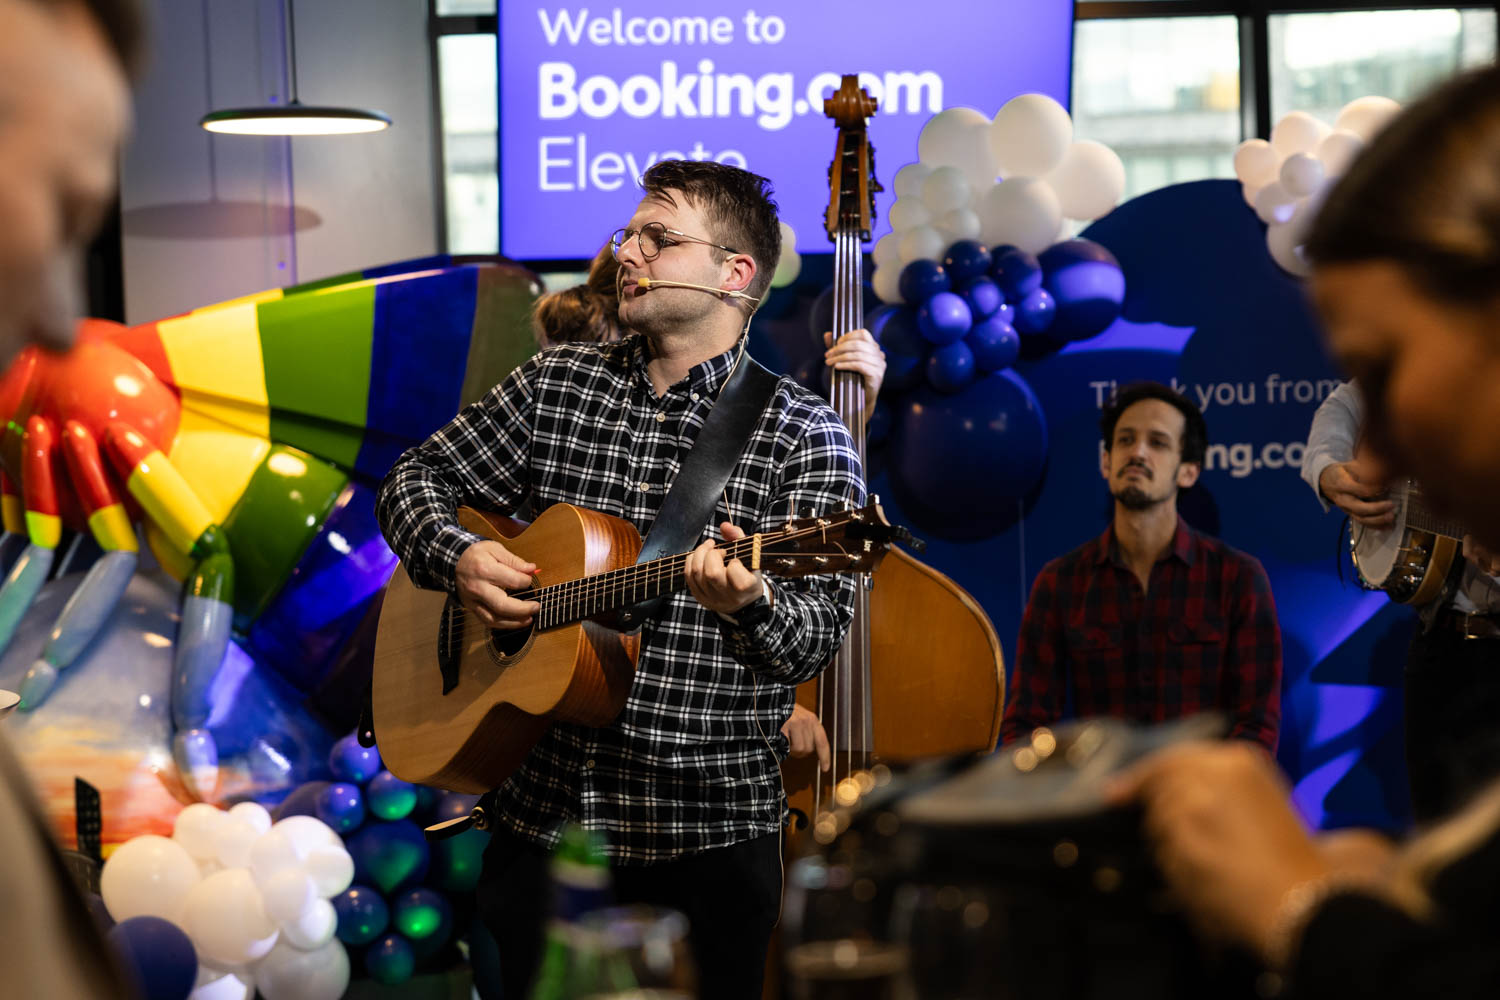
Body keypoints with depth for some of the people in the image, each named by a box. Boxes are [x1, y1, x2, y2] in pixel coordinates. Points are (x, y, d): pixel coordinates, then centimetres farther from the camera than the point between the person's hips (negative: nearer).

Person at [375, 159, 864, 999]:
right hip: (542, 810, 4)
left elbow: (819, 636, -14)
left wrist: (751, 602, -35)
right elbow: (417, 479, 14)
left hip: (710, 832, -3)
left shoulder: (803, 434, -6)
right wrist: (458, 557, -7)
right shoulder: (555, 385, 8)